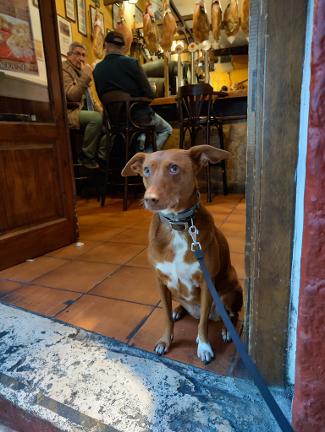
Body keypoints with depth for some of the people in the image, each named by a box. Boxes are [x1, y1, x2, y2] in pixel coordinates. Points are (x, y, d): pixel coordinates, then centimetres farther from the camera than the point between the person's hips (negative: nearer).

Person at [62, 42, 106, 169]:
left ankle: (101, 155, -8)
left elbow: (88, 97, 27)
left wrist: (100, 110, 11)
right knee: (96, 118, -32)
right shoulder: (63, 70, -5)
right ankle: (86, 156, -19)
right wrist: (86, 75, -23)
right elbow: (72, 95, -22)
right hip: (70, 113, -8)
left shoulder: (80, 70, 22)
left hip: (84, 111, 9)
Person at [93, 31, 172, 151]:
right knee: (166, 129, 21)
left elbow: (101, 96, 6)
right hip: (139, 115, -5)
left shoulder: (97, 69, -4)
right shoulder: (131, 63, -15)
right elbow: (149, 94, -14)